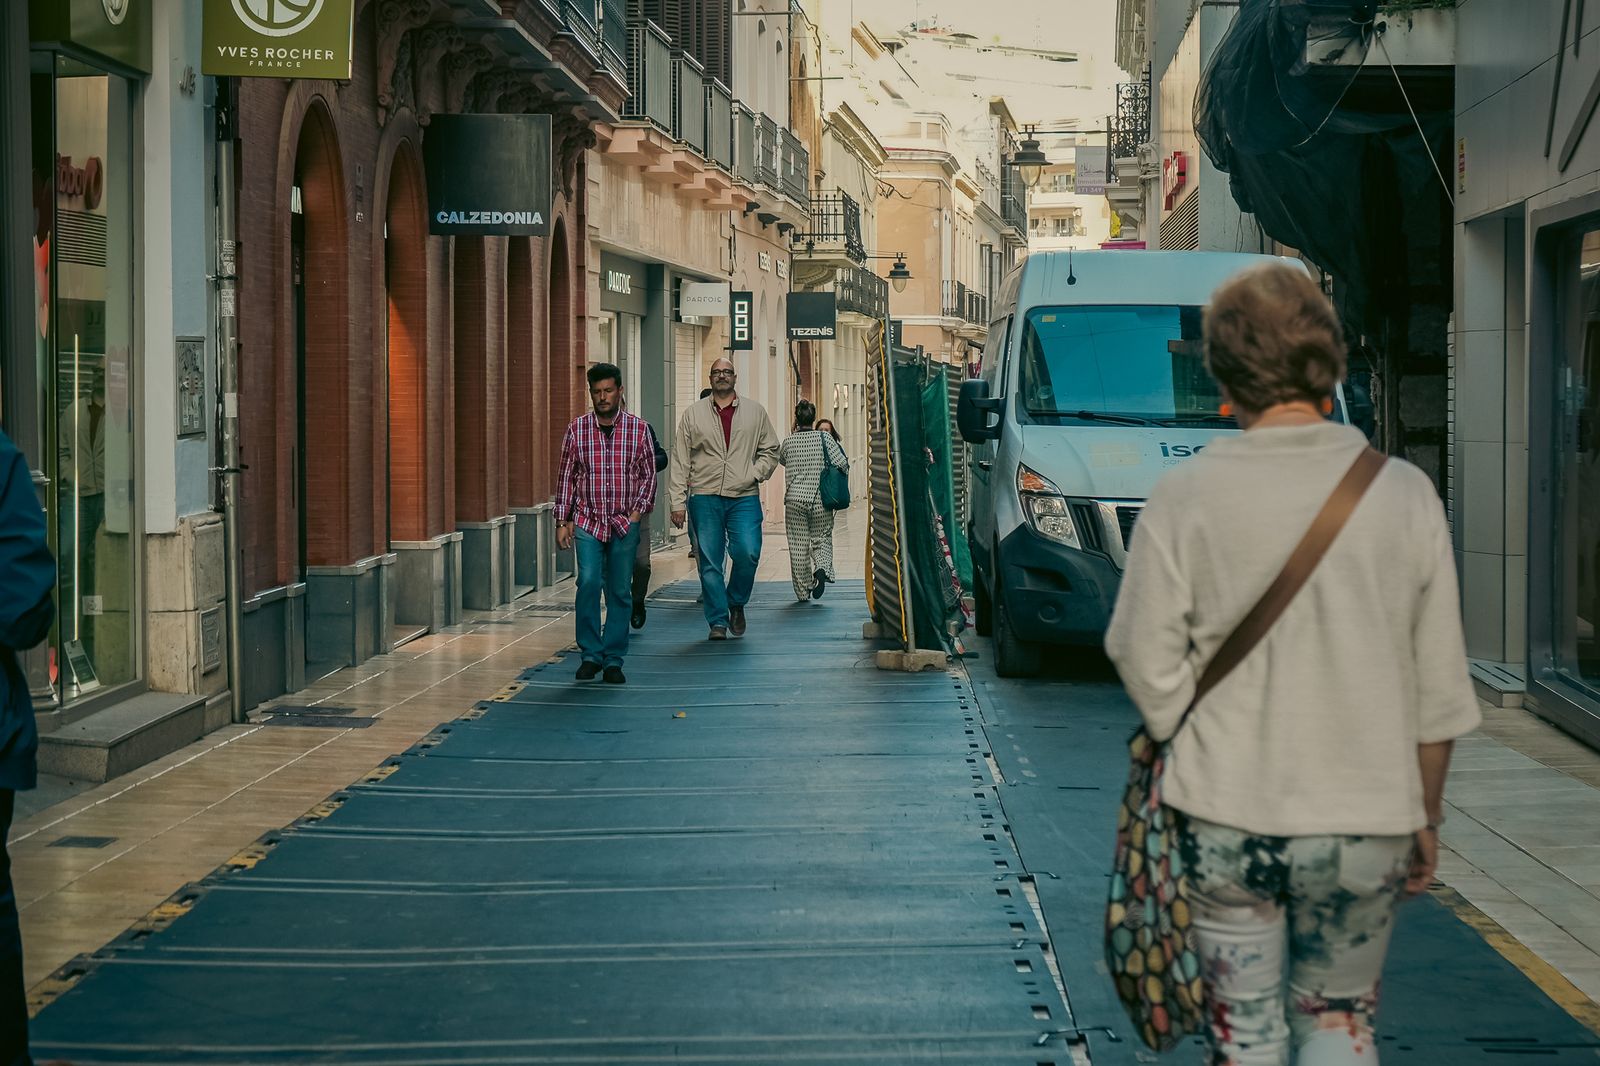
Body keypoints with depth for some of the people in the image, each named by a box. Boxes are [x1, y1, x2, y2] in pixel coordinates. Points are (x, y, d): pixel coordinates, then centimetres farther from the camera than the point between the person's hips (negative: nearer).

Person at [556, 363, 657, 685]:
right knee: (589, 582, -15)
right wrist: (562, 521, 4)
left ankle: (614, 660, 11)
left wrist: (638, 511, -4)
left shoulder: (638, 428, 2)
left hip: (625, 524, 1)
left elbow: (648, 475, 8)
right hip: (587, 522, 0)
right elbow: (566, 477, 7)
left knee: (620, 592, 3)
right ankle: (590, 654, -3)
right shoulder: (577, 429, 2)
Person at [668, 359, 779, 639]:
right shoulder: (693, 414, 8)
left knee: (748, 553, -14)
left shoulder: (755, 412, 10)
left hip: (744, 498, 0)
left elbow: (770, 451, 17)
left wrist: (754, 474, -2)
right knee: (710, 562, 0)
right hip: (705, 498, 0)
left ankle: (736, 603, 12)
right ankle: (718, 622, 8)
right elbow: (680, 461, 6)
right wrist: (678, 502, 1)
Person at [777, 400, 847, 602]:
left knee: (798, 545, 7)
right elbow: (842, 464, -11)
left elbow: (781, 459, 19)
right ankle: (822, 568, -18)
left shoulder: (788, 442, -2)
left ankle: (803, 591, 11)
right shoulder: (824, 438, -5)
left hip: (795, 499, 0)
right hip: (821, 500, 0)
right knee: (822, 539, 12)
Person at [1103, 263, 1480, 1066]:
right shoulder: (1403, 495, -5)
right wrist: (1425, 816, 11)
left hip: (1225, 820, -1)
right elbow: (1439, 688, 0)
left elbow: (1147, 659, -6)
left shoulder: (1185, 497, -10)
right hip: (1364, 820, 1)